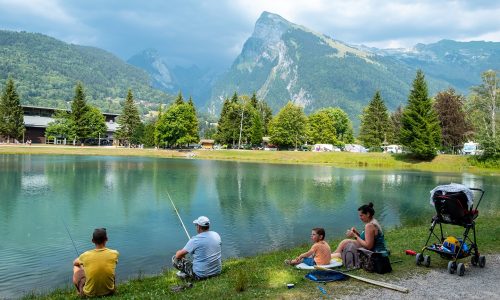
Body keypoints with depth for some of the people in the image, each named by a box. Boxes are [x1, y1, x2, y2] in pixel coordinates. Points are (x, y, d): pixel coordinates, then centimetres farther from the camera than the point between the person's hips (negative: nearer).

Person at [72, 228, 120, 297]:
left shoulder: (85, 255, -13)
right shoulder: (114, 253, -13)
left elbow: (75, 263, 12)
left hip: (89, 294, -1)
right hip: (109, 291, 1)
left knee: (76, 267, 22)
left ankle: (82, 292, 37)